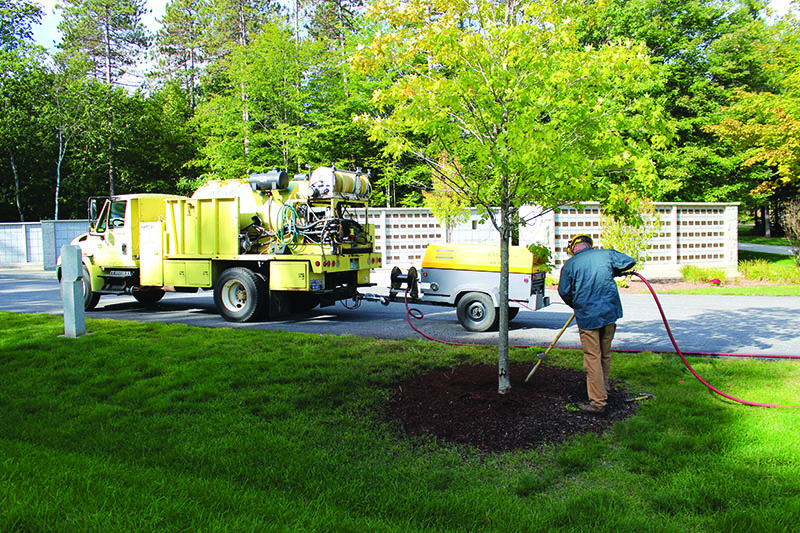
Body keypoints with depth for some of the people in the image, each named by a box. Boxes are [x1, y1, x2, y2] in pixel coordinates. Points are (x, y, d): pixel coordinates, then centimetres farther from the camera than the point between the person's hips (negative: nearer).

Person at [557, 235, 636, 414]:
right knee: (605, 354, 18)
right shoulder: (607, 254, 5)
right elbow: (629, 261, 15)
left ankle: (598, 402, 1)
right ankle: (603, 390, 34)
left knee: (593, 358, 0)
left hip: (587, 317, -4)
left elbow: (564, 291, -3)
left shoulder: (569, 264, -3)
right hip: (609, 312, 4)